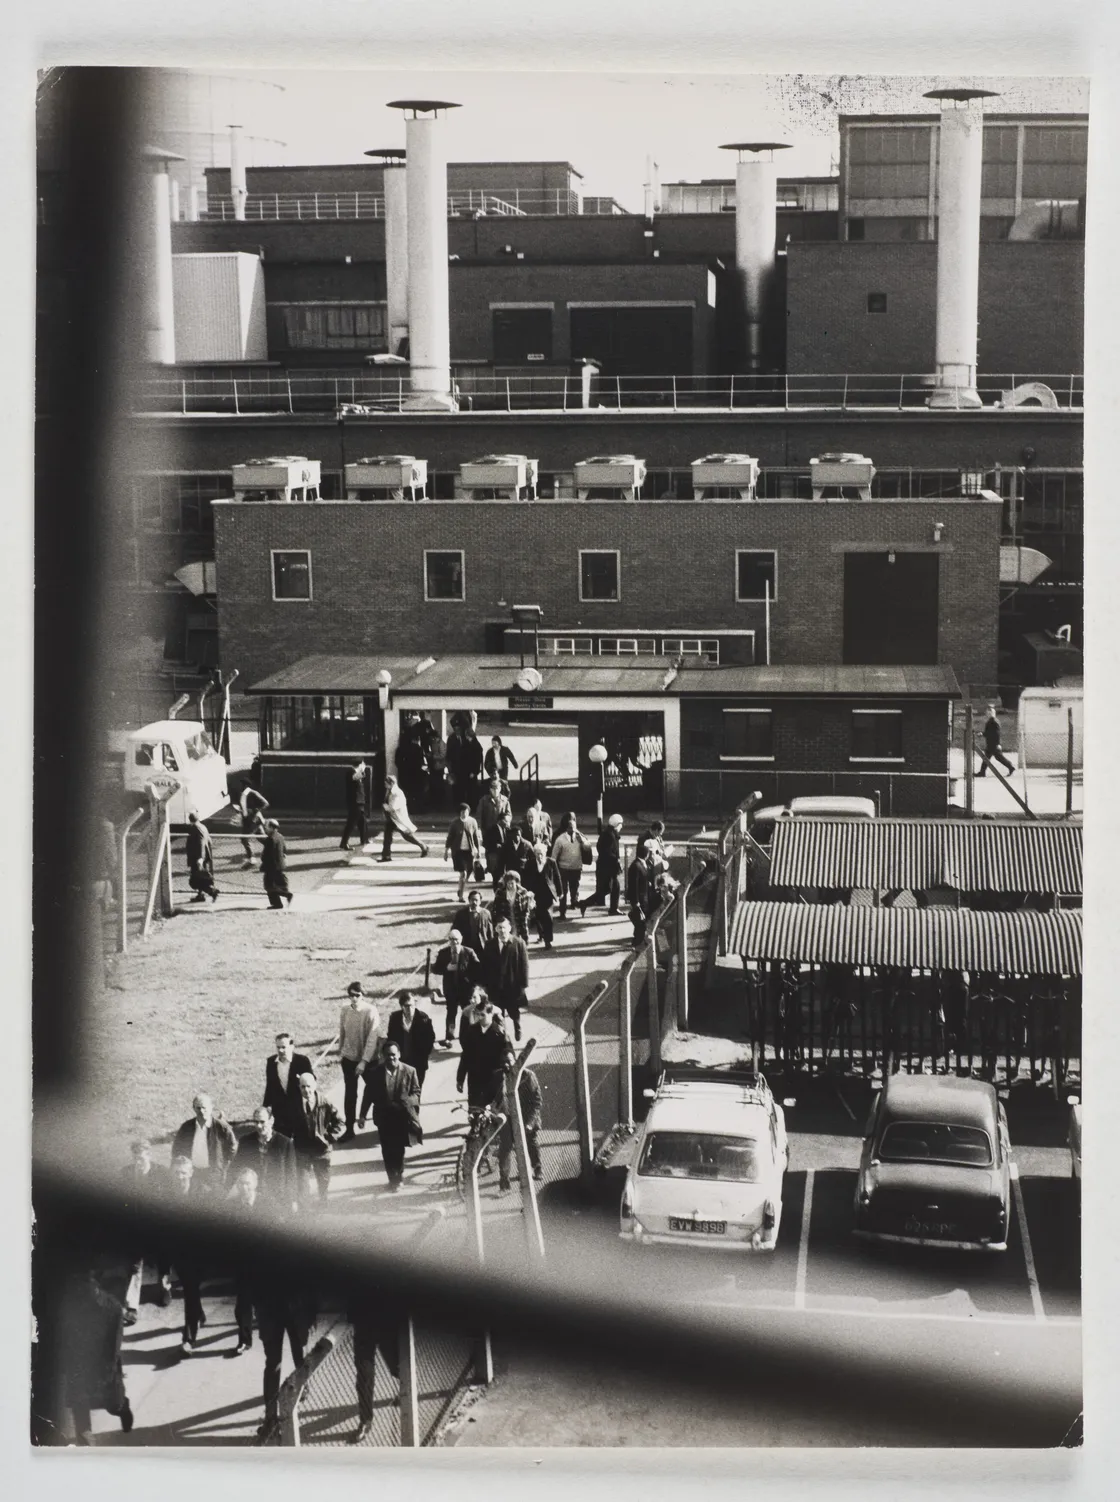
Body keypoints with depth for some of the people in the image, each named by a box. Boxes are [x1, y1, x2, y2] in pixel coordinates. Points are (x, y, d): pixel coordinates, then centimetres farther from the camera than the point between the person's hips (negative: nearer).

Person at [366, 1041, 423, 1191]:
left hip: (402, 1117, -1)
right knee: (388, 1150, 4)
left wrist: (407, 1102, -20)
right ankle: (393, 1178, 16)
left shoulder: (409, 1071, -6)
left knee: (399, 1148, 9)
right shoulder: (376, 1073, -4)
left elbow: (416, 1092, 0)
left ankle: (398, 1173, 31)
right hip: (384, 1117, 1)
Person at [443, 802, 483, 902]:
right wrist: (446, 851, 3)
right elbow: (449, 837, 1)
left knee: (468, 872, 11)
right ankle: (461, 895, -2)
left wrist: (479, 851, 7)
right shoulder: (455, 823, -6)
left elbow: (476, 837, 6)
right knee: (463, 873, -9)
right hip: (458, 851, -3)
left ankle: (461, 890, 36)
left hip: (469, 851, 3)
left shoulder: (472, 822, -1)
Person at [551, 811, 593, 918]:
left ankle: (574, 903, 27)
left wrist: (581, 838, -18)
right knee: (563, 891, 3)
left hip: (576, 869, 2)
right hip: (564, 869, -2)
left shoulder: (579, 837, 1)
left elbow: (587, 849, -6)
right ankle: (563, 912, 9)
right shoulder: (560, 838, -8)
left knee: (574, 890, 13)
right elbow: (554, 856, -3)